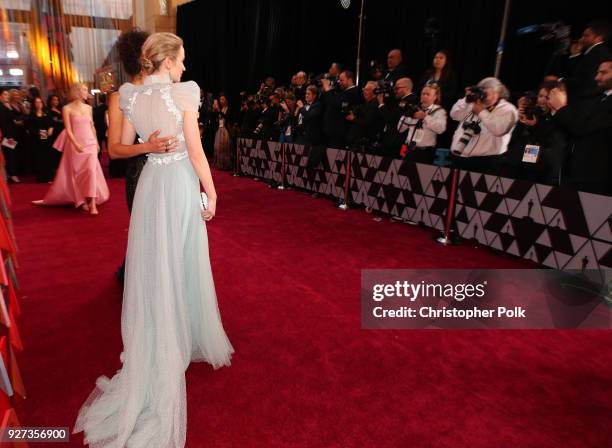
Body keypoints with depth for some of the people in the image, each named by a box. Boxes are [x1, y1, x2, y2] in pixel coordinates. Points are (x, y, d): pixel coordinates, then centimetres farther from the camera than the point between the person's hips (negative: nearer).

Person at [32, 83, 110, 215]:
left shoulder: (88, 107, 9)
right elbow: (68, 130, -8)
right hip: (75, 144, -3)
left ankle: (92, 203, -12)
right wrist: (76, 144, -19)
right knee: (77, 173, 6)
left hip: (90, 143, 3)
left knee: (91, 170, -10)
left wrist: (96, 143, 15)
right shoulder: (67, 108, -3)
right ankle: (82, 200, 16)